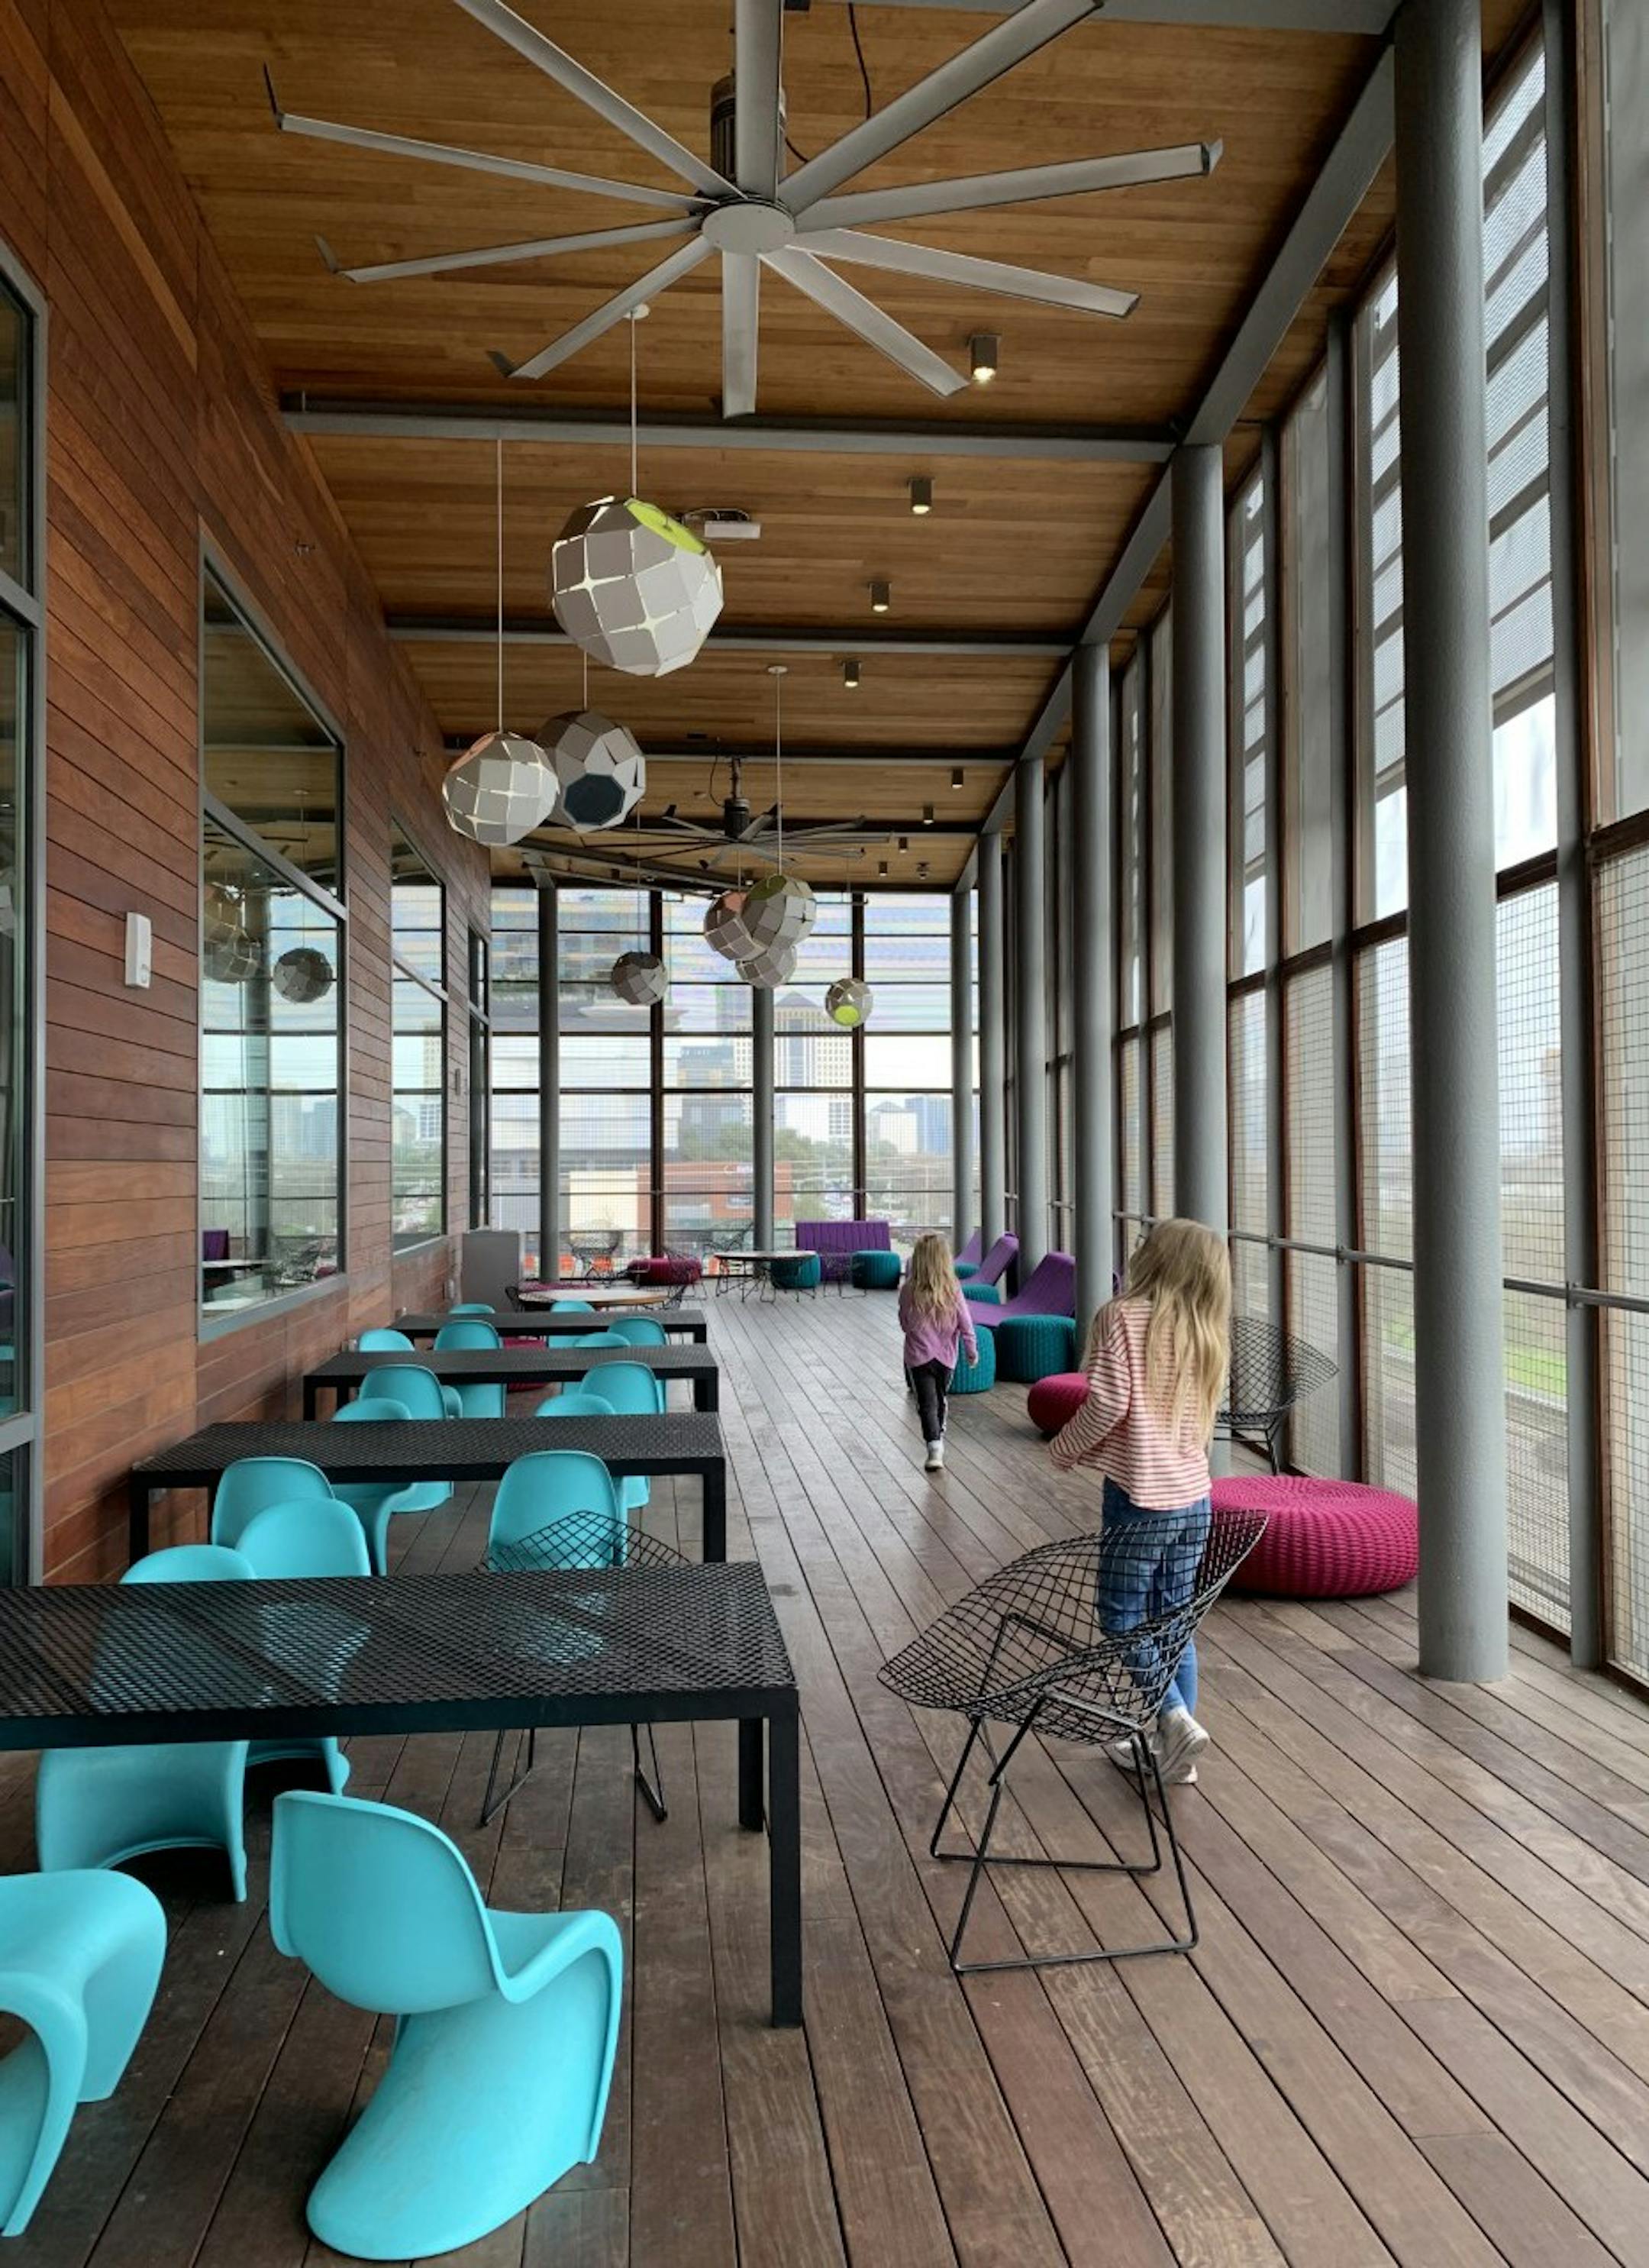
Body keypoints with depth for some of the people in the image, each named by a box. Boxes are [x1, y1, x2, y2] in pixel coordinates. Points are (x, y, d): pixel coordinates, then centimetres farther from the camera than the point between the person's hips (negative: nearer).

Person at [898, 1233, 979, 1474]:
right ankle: (938, 1438, 38)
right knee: (940, 1400, 22)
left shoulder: (908, 1290, -12)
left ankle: (935, 1447, -18)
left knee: (927, 1404, -1)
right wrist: (972, 1350, 9)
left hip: (918, 1356, -2)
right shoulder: (953, 1290, -11)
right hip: (946, 1356, 2)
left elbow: (904, 1323, 1)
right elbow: (966, 1323, -5)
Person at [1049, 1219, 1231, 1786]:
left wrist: (1065, 1447, -2)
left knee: (1121, 1618, 9)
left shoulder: (1122, 1317, -13)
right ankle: (1173, 1750, 23)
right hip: (1194, 1496, 6)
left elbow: (1109, 1404, -18)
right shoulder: (1207, 1334, 7)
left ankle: (1176, 1718, -2)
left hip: (1139, 1496, -6)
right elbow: (1200, 1418, 11)